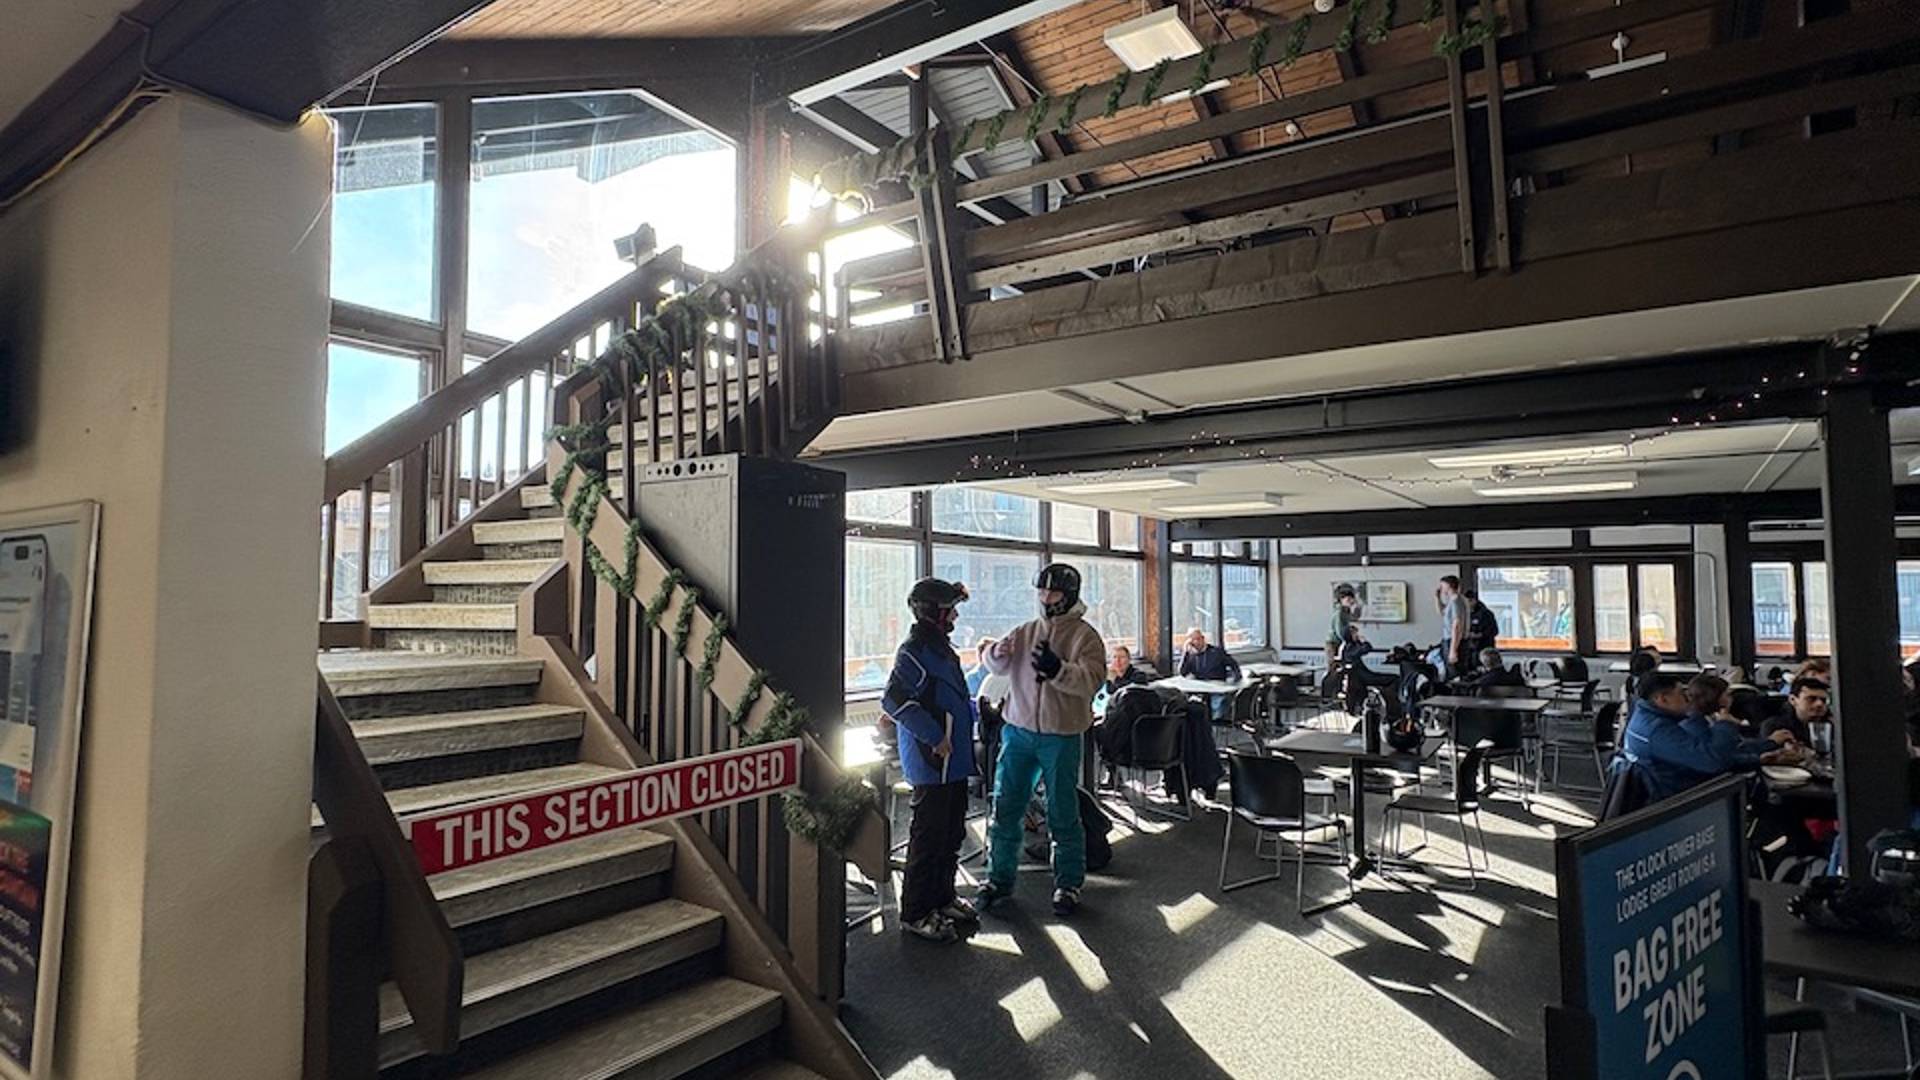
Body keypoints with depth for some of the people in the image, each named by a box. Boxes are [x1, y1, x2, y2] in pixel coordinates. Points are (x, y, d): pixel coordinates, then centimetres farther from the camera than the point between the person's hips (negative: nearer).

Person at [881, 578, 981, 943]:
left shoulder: (941, 648, 14)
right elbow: (894, 700, -27)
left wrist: (976, 708, 16)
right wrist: (935, 738, -24)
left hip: (955, 761, 10)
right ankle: (915, 913, 9)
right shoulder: (914, 651, -17)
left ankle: (942, 898, 32)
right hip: (932, 763, -10)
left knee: (952, 834, 18)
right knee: (928, 837, -2)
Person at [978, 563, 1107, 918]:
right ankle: (1000, 878, 24)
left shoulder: (1084, 636, -5)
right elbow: (998, 667, 4)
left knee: (1062, 815, 6)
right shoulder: (1026, 631, 8)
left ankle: (1068, 884, 22)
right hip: (1018, 731, 4)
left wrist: (1058, 669, -37)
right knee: (1005, 808, 9)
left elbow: (1092, 678, -19)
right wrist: (997, 653, -19)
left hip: (1061, 737, -4)